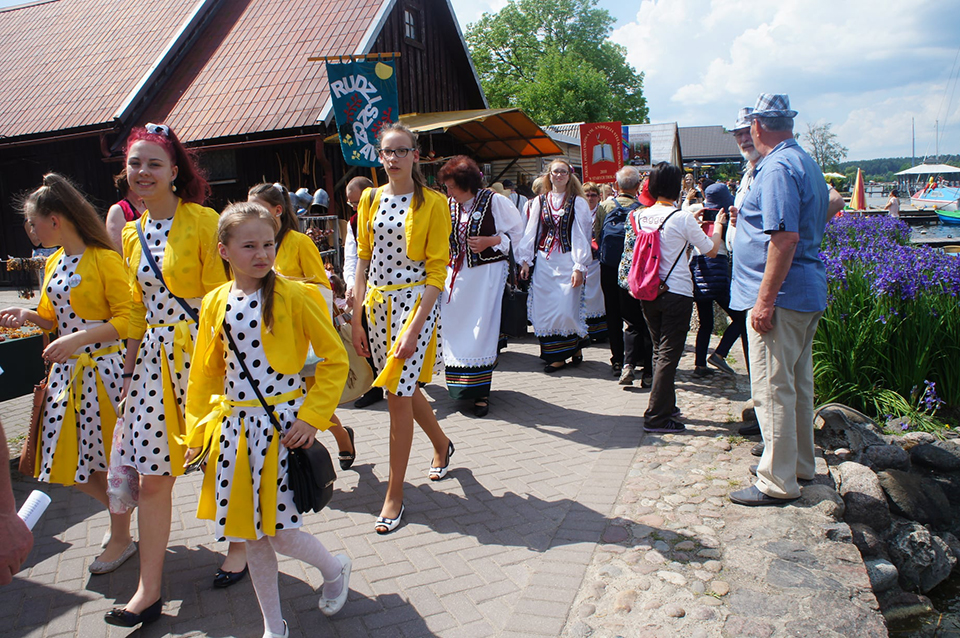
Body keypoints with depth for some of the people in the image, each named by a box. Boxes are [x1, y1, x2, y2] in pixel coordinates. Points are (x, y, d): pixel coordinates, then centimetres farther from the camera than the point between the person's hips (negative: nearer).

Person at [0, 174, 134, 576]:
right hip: (67, 370, 8)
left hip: (102, 369, -8)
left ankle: (121, 538, 22)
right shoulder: (53, 263, 12)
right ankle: (119, 508, 35)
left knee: (111, 455, 4)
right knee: (66, 460, 10)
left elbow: (125, 320, -16)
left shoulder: (104, 260, -12)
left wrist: (79, 339, -25)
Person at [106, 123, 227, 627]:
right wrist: (128, 368, 14)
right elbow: (137, 310, 17)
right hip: (153, 359, 6)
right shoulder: (132, 234, 12)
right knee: (152, 477, 7)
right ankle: (149, 591, 18)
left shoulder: (204, 221, -8)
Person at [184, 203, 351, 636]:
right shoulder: (215, 304, 4)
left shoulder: (293, 296, -9)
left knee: (280, 532, -3)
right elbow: (204, 372, 13)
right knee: (250, 536, 12)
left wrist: (312, 417, -13)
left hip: (282, 424, -4)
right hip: (234, 428, 5)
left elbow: (334, 359, -7)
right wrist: (198, 430, 10)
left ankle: (334, 569, 31)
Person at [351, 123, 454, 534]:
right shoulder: (370, 199, 9)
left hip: (415, 302, -5)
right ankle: (442, 445, 44)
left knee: (399, 394, -7)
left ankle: (395, 495, 7)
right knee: (404, 387, 16)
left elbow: (437, 269, -10)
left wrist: (416, 327, -18)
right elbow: (364, 260, 10)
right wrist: (357, 319, 6)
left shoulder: (432, 203, -5)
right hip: (378, 304, 6)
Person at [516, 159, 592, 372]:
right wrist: (525, 260, 4)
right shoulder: (539, 202, 10)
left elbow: (581, 236, -2)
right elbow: (530, 232, 11)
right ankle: (556, 356, 10)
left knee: (567, 309, -8)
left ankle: (575, 346, 19)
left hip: (567, 261, -3)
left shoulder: (578, 203, 2)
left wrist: (579, 267, -9)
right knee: (545, 309, 0)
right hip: (544, 262, 3)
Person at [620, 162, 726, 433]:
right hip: (676, 293, -6)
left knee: (659, 352, 18)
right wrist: (717, 225, 15)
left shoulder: (639, 215, 1)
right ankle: (656, 416, 0)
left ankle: (666, 405, 29)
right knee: (669, 355, -1)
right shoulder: (683, 218, -14)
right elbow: (711, 250, -5)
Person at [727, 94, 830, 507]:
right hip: (809, 292, 11)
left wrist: (765, 300, -24)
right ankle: (800, 465, 31)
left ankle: (778, 483, 6)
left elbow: (785, 238, -25)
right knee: (797, 384, 18)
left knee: (772, 390, -3)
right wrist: (748, 220, 29)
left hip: (781, 297, -11)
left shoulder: (778, 168, -17)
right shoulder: (806, 163, 16)